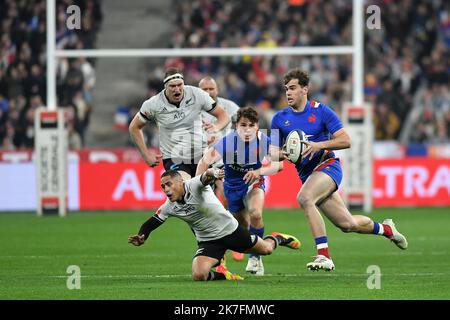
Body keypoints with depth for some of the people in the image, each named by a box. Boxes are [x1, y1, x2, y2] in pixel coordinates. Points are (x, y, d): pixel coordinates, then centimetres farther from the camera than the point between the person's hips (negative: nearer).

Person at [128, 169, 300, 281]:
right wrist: (141, 237, -23)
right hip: (208, 241, 3)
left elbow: (204, 179, -48)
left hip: (230, 230, -3)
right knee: (198, 276, -22)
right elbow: (152, 223, -1)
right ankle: (223, 275, 10)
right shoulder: (169, 207, -9)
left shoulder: (194, 185, -25)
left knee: (266, 249, 13)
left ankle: (276, 239, 50)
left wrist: (210, 174, -73)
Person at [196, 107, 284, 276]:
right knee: (243, 227, 9)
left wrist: (259, 171, -33)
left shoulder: (264, 141, -20)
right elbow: (205, 161, -23)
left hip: (253, 183, -1)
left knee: (255, 214, -29)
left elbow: (278, 164, -16)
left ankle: (255, 257, -13)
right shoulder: (227, 142, -25)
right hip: (232, 185, 1)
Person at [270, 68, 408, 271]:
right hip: (306, 175, 5)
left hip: (327, 165, -5)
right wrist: (281, 155, -16)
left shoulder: (321, 111, -5)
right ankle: (385, 229, 35)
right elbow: (273, 151, 8)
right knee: (347, 224, 4)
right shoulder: (279, 119, 6)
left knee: (304, 198, -34)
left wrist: (319, 145, -23)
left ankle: (324, 255, -32)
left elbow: (345, 141, -9)